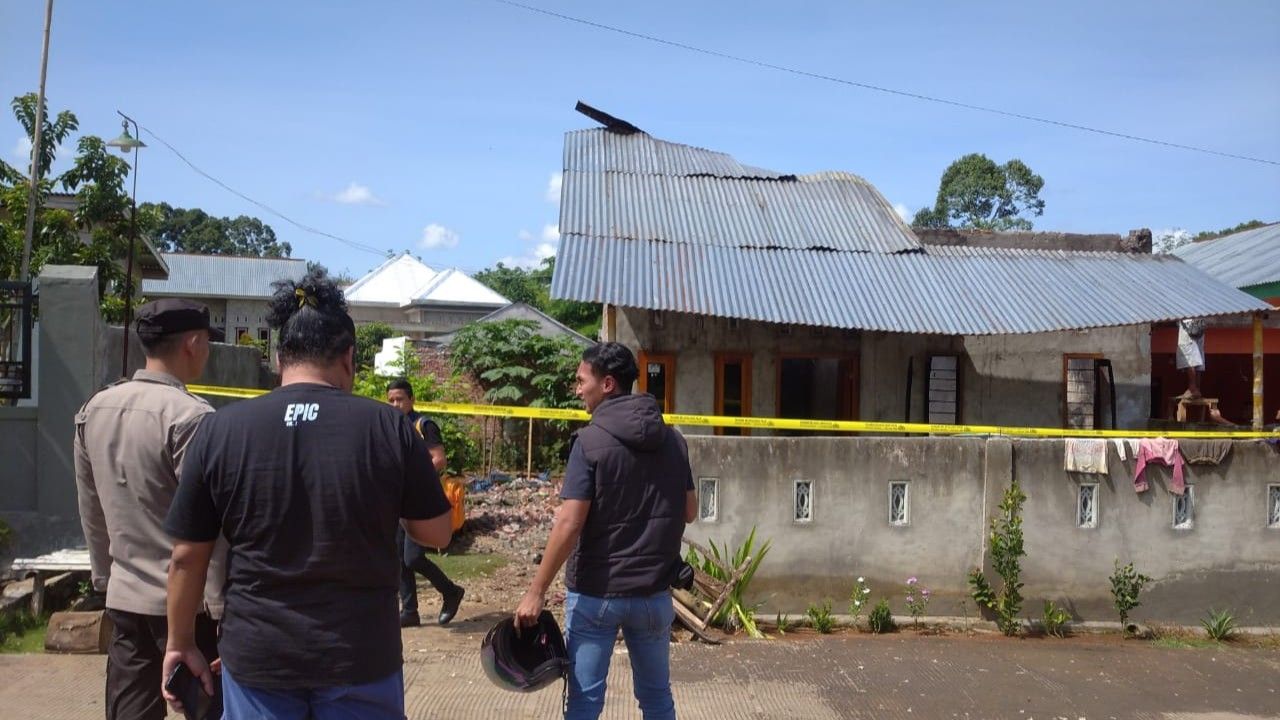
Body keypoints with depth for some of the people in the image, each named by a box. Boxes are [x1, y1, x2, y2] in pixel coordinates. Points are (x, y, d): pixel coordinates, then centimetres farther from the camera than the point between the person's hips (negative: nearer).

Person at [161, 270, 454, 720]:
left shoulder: (220, 429, -6)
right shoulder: (389, 426, -9)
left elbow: (186, 556, 0)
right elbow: (437, 534, 1)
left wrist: (180, 644, 13)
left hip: (256, 654, 1)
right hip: (361, 655, -1)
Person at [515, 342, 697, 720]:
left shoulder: (591, 440, -13)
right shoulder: (672, 439, 3)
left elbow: (569, 523, -17)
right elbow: (689, 512, 9)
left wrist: (536, 591, -12)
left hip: (595, 593, -4)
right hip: (653, 592, 5)